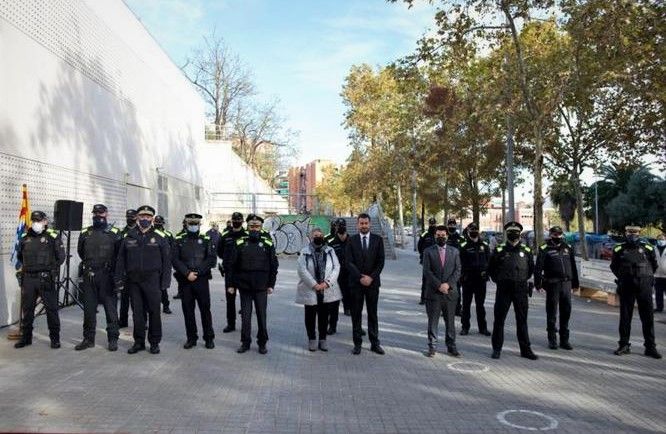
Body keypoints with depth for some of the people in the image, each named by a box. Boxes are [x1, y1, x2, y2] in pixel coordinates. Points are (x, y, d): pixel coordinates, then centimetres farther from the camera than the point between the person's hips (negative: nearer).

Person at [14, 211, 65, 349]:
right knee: (27, 309, 12)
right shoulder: (25, 238, 9)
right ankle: (26, 337, 24)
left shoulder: (53, 236, -2)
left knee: (51, 309, 1)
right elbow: (20, 256, 24)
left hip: (46, 279, -4)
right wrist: (29, 267, 16)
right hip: (28, 279, 4)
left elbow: (61, 257, 1)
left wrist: (50, 268, 0)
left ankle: (55, 338, 10)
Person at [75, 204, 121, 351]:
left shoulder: (114, 233, -2)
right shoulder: (85, 233, 9)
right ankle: (88, 339, 18)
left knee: (111, 308, 1)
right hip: (89, 276, 4)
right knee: (89, 308, 9)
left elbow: (120, 255, 2)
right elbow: (80, 251, 24)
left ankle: (113, 339, 9)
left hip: (107, 276, -4)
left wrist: (110, 267, 2)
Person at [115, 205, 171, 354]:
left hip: (152, 280, -2)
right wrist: (119, 279, 4)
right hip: (133, 281, 2)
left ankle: (154, 342, 14)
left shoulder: (160, 237, 2)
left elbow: (166, 261, 1)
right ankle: (139, 342, 19)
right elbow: (120, 260, 11)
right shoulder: (128, 237, 9)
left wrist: (165, 282, -4)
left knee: (154, 311, 2)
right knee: (137, 312, 8)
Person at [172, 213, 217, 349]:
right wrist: (187, 273, -13)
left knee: (205, 309, 2)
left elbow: (212, 259, -3)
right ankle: (191, 338, 17)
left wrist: (197, 272, -12)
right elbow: (175, 260, -1)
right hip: (185, 281, 1)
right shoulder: (179, 240, 7)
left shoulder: (206, 240, 5)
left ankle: (209, 338, 12)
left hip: (202, 280, -1)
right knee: (188, 310, 6)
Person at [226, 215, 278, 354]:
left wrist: (271, 284, -2)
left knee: (262, 315, 6)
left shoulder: (267, 243, 1)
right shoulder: (240, 243, 1)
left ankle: (262, 343, 18)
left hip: (261, 287, 0)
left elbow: (273, 265, 3)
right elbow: (230, 265, 3)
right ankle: (245, 342, 19)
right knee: (245, 315, 7)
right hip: (244, 286, 1)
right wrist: (230, 284, -1)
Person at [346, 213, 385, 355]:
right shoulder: (352, 240, 2)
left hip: (373, 282, 0)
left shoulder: (377, 239, 3)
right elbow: (349, 262, -4)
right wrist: (360, 277, -14)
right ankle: (357, 343, 12)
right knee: (356, 314, 4)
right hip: (356, 283, 0)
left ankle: (375, 343, 14)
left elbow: (381, 261, -1)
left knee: (373, 313, 7)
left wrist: (371, 277, -11)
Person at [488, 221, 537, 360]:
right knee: (499, 319, 2)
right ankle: (497, 349, 11)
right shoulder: (499, 250, 0)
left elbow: (531, 268, 19)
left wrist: (522, 280, 13)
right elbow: (491, 269, 10)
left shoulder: (526, 250, 6)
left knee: (522, 320, 8)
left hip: (521, 290, 2)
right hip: (503, 290, -2)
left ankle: (525, 349, 16)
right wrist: (498, 280, 6)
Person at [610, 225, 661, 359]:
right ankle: (624, 345, 14)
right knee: (625, 317, 6)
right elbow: (614, 266, 16)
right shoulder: (619, 249, 4)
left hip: (644, 286, 0)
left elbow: (654, 265, 16)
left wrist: (647, 277, 12)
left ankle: (650, 347, 8)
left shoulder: (647, 249, 3)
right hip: (626, 287, 0)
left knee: (648, 317, 1)